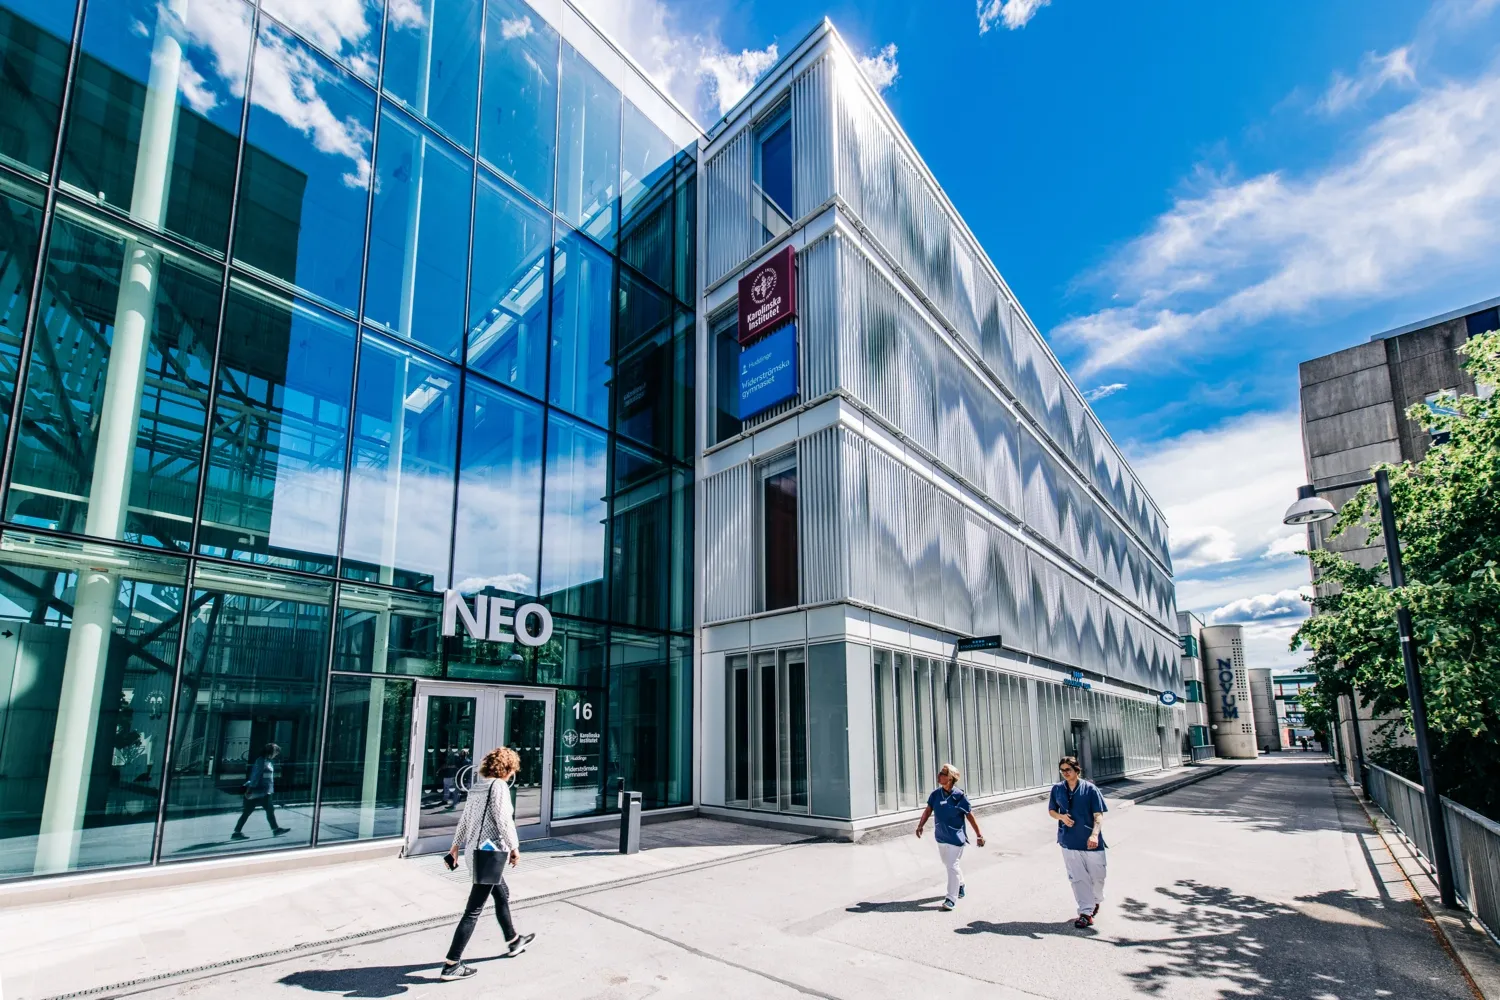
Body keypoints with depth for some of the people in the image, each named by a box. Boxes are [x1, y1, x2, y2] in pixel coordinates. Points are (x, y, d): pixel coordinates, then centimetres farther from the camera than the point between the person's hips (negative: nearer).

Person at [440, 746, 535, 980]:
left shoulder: (477, 785, 10)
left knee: (502, 895, 24)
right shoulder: (499, 786, -16)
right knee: (474, 910, -3)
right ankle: (451, 964, 2)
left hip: (476, 850, 10)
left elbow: (464, 818, 16)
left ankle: (513, 941, 38)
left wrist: (455, 847, 22)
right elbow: (503, 820, -20)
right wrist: (514, 847, -10)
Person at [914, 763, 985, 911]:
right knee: (948, 864, 21)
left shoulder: (959, 796, -18)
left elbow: (970, 816, -9)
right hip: (941, 836, 6)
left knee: (952, 866, -6)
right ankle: (960, 884, 46)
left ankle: (952, 898, 4)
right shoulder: (936, 794, -4)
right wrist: (920, 825, -13)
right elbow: (928, 810, 1)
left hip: (955, 837, -6)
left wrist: (979, 835, -2)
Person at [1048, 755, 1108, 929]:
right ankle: (1086, 912, 13)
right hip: (1069, 842, 2)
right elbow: (1051, 811, 13)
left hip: (1091, 842, -2)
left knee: (1097, 876, 10)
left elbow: (1098, 815, -10)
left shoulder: (1090, 788, -8)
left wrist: (1095, 834, -26)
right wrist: (1061, 817, -10)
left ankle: (1096, 901, 39)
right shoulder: (1057, 789, 2)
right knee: (1078, 878, 3)